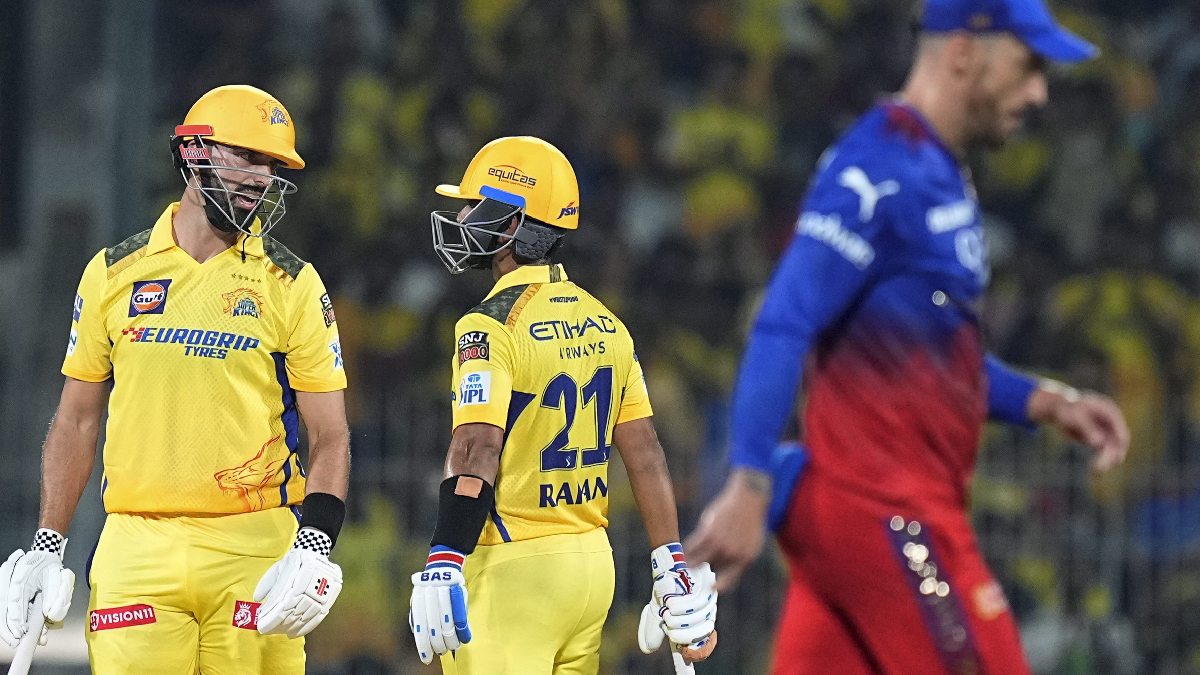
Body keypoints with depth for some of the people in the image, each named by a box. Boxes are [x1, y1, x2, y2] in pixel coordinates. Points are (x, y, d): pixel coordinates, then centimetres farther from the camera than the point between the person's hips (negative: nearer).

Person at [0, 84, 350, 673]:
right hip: (136, 552, 1)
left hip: (253, 552, -1)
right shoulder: (114, 274, 9)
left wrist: (315, 547, -13)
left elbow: (330, 437, 3)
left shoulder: (293, 287, 4)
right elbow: (77, 420, 15)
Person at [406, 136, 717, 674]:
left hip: (514, 569, -7)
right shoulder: (604, 324, 11)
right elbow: (645, 454, 10)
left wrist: (442, 568, -25)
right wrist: (673, 570, 12)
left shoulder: (492, 327, -11)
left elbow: (478, 453, -21)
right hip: (592, 562, 7)